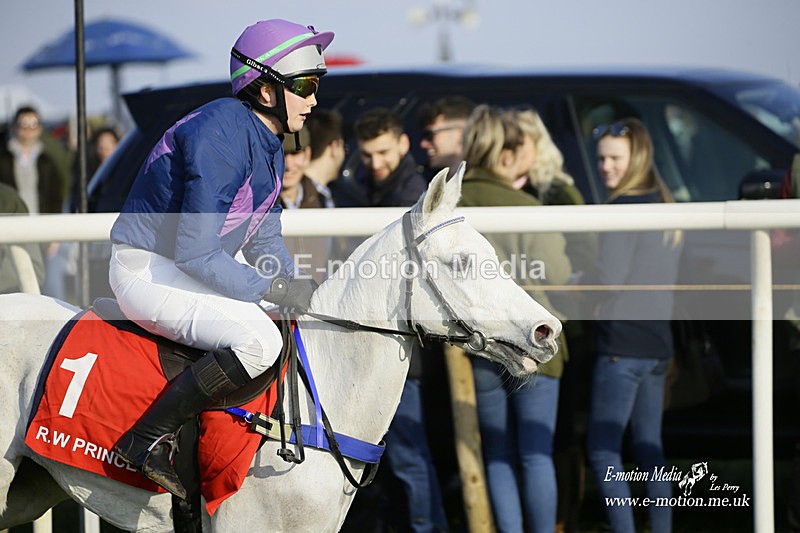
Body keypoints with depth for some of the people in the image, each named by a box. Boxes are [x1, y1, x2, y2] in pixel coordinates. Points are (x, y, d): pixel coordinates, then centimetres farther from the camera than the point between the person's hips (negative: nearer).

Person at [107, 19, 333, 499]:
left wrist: (301, 287, -2)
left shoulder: (270, 148, 9)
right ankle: (149, 438, -22)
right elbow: (196, 252, -26)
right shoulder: (222, 134, -22)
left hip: (192, 273, 11)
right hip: (148, 270, -11)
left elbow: (264, 240, 16)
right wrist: (272, 289, -23)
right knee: (259, 338, -30)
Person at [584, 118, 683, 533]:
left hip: (623, 346, -9)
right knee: (648, 448, 14)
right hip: (657, 343, 9)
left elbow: (609, 277, -19)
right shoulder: (663, 205, 14)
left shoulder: (624, 207, -13)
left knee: (602, 452, -7)